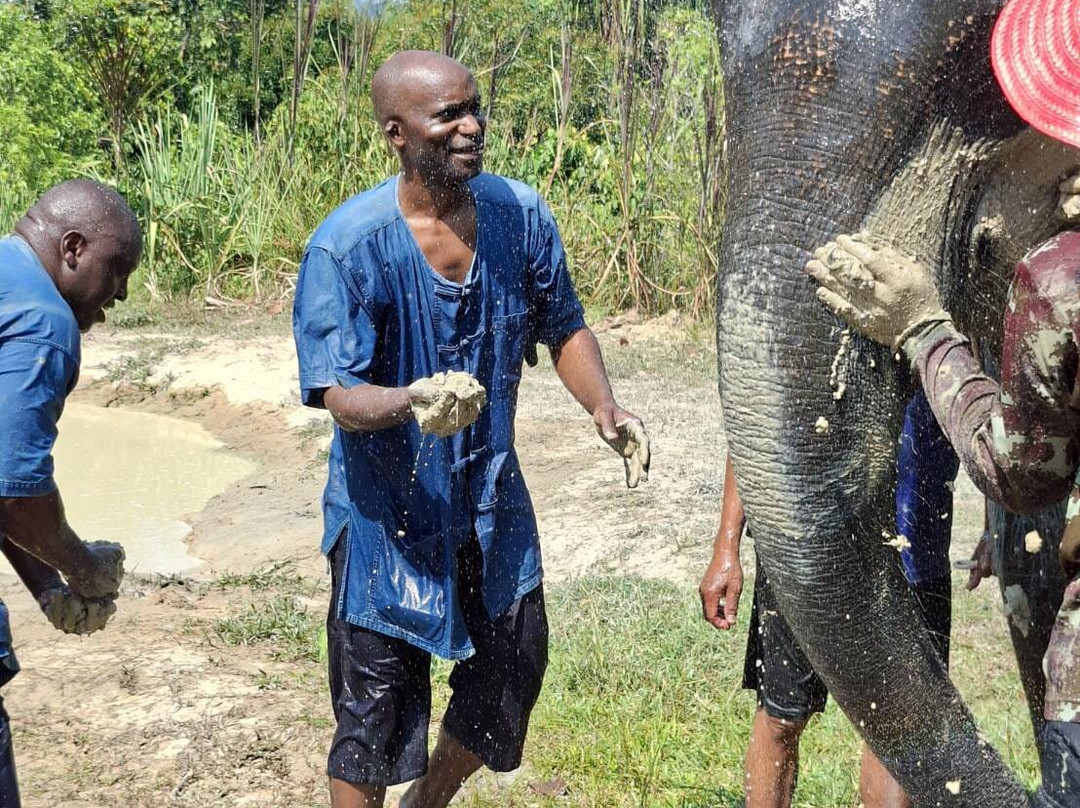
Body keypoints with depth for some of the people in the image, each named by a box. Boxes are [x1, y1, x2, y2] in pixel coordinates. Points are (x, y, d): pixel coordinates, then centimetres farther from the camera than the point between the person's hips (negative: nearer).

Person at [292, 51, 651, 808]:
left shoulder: (521, 214, -7)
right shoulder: (347, 246, -20)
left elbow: (564, 327, 6)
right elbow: (338, 393, -22)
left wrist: (604, 408, -12)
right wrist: (412, 403, -44)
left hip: (493, 498, 5)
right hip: (389, 510, -5)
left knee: (513, 669, 17)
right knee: (375, 710, 3)